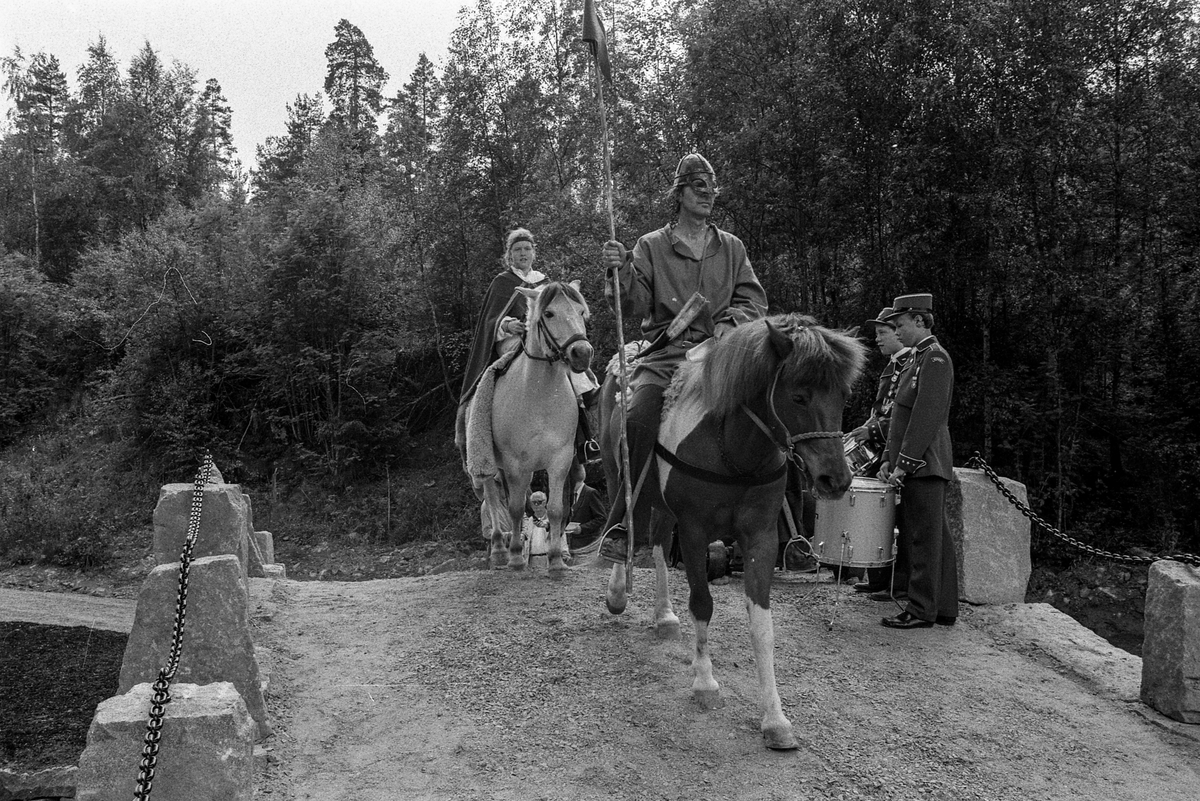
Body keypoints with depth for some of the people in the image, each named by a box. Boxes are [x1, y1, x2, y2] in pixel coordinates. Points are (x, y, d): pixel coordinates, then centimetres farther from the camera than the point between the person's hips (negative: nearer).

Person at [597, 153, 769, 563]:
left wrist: (730, 323, -5)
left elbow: (754, 299, 15)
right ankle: (618, 525, -20)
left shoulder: (732, 247, 19)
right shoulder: (651, 246, 12)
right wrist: (620, 272, -15)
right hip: (666, 353, -2)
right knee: (637, 419, -27)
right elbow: (634, 304, 3)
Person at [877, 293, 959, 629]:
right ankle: (944, 608, 19)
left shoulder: (935, 358, -12)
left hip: (924, 464, -10)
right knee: (937, 537, 12)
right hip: (921, 466, 10)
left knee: (924, 538, -5)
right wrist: (890, 460, 16)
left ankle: (921, 610, 1)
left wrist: (905, 462, -19)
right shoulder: (917, 358, 19)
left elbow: (927, 415, -19)